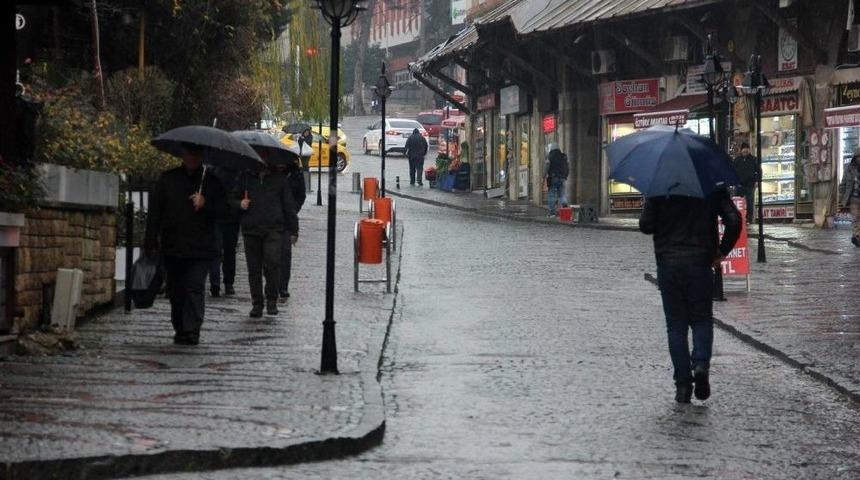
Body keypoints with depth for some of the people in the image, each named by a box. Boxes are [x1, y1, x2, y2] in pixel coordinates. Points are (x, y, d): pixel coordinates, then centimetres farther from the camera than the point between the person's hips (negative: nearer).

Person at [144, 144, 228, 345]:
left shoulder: (212, 182, 7)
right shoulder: (167, 179, 9)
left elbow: (222, 210, 5)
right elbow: (155, 212, 7)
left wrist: (205, 204, -15)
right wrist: (151, 242, 0)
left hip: (200, 248, -2)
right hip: (172, 247, 2)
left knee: (195, 288, -14)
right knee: (175, 291, 10)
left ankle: (191, 331, -16)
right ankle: (180, 329, 23)